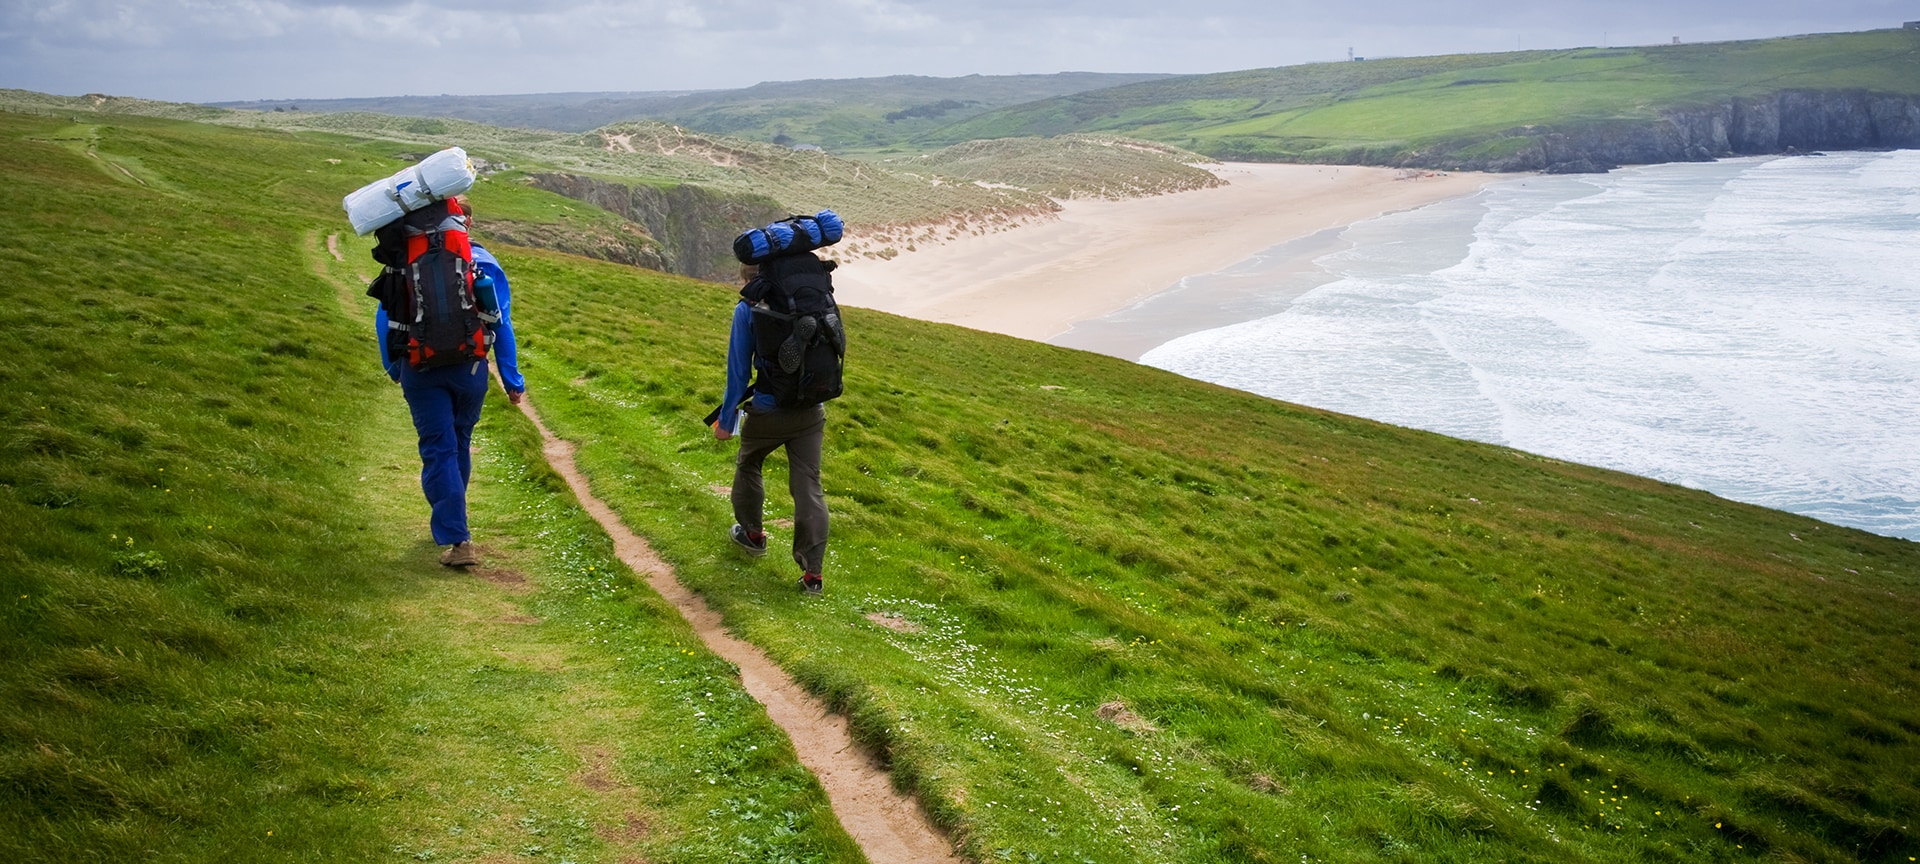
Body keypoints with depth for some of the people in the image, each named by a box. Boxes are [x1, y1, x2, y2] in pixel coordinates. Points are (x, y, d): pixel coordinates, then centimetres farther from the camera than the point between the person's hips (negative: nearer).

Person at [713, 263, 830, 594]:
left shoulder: (747, 309, -8)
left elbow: (739, 371, -7)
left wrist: (726, 421, 1)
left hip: (767, 414, -3)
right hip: (811, 413, 3)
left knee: (747, 466, 27)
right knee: (809, 487, 4)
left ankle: (752, 534, 44)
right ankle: (814, 573, 0)